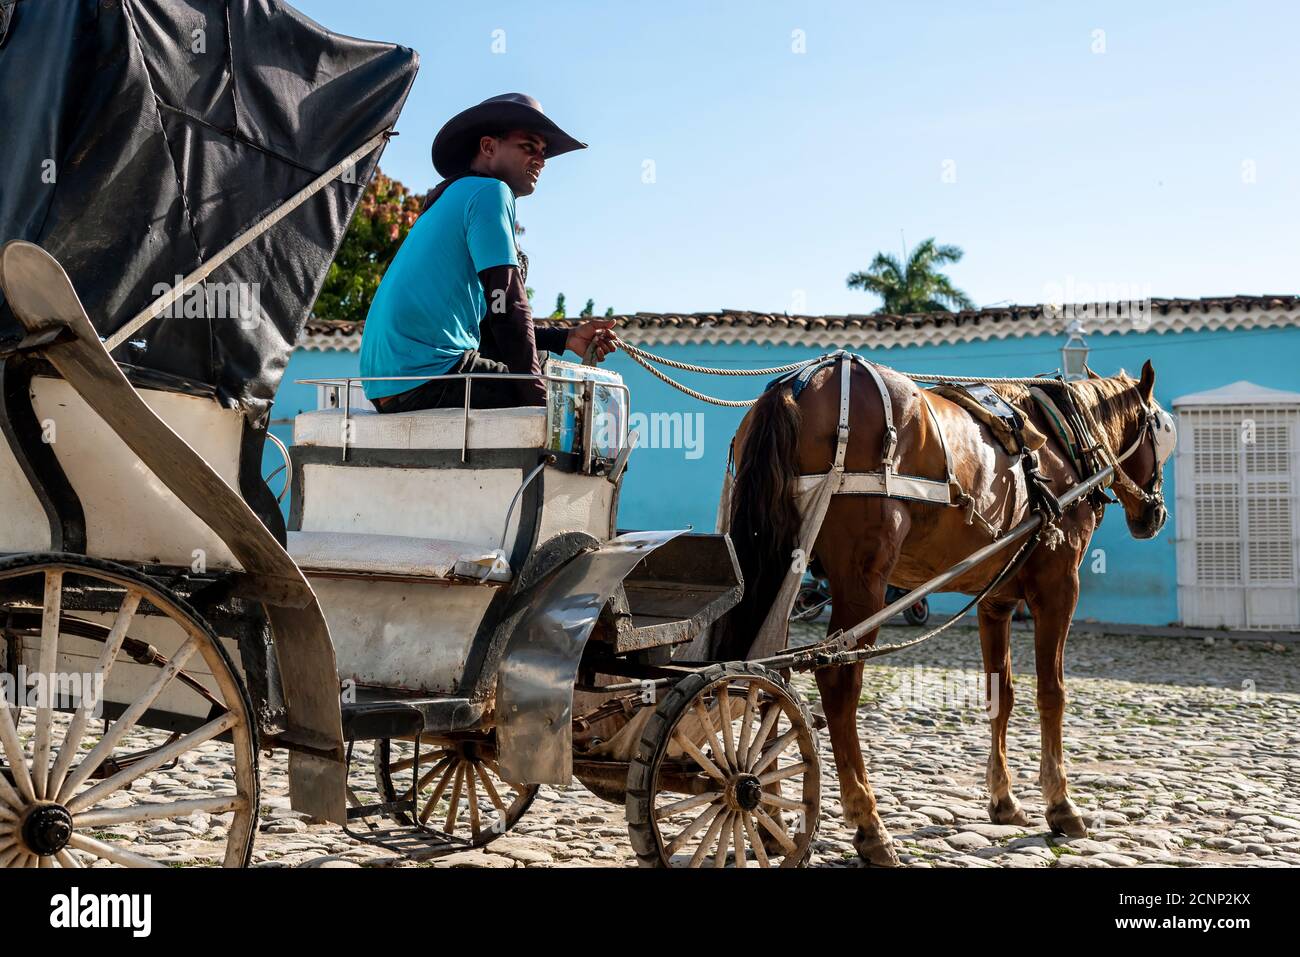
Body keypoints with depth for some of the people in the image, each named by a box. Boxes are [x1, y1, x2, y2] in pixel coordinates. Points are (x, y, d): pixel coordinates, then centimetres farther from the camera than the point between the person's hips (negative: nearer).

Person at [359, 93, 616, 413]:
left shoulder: (451, 201, 25)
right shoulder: (491, 192, -4)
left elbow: (487, 322, 23)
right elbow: (506, 308, -12)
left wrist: (566, 339, 15)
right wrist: (540, 399, -6)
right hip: (426, 378, -10)